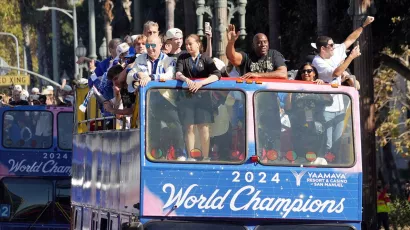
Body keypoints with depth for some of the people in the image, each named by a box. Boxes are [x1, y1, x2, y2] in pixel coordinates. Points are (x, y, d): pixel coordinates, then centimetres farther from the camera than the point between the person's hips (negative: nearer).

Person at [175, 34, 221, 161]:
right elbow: (178, 73, -7)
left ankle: (205, 157, -1)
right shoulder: (183, 58, 8)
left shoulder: (206, 59, 2)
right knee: (189, 128, 1)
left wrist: (201, 83, -27)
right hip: (187, 97, 1)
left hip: (202, 97, -1)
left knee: (204, 127, -5)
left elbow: (217, 75, -12)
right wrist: (186, 79, -30)